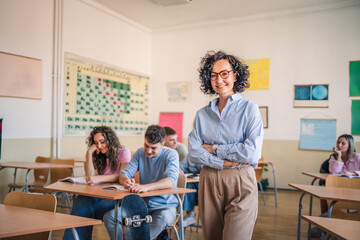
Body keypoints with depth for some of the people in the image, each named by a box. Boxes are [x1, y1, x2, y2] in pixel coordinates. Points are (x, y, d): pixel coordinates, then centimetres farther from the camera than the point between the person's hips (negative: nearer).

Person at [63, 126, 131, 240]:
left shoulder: (123, 152, 2)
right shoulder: (99, 157, 20)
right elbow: (90, 175, 6)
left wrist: (99, 178, -27)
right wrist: (89, 152, 1)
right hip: (100, 193, 4)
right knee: (81, 201, -30)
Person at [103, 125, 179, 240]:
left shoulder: (171, 154, -10)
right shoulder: (140, 153, 5)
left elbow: (171, 181, -26)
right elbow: (125, 173, 1)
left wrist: (146, 187, -44)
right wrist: (125, 180, -27)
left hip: (165, 205, -4)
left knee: (164, 218, -40)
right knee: (109, 215, -17)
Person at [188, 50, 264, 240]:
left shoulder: (249, 109, -1)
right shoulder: (202, 114, 9)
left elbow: (252, 152, -12)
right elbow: (193, 153, 0)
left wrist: (213, 149, -7)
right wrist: (226, 162, -12)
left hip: (240, 183, -3)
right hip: (209, 182, 4)